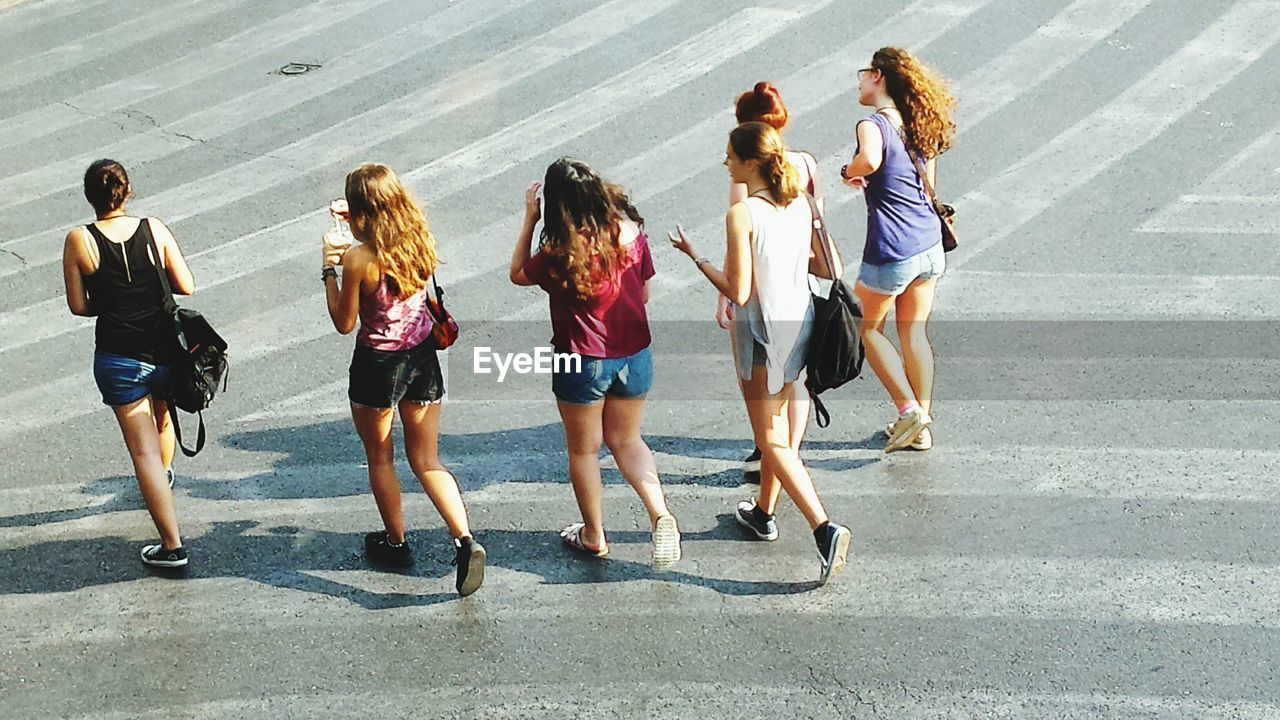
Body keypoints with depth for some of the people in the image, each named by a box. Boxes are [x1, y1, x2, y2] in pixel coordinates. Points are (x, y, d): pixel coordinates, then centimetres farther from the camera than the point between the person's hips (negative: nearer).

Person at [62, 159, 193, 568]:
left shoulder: (79, 241, -10)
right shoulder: (154, 230, -7)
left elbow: (78, 306, -4)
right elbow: (187, 289, -4)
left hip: (118, 360, -3)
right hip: (166, 350, 3)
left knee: (144, 450, 2)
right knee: (162, 416, 32)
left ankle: (172, 546, -1)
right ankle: (165, 474, 61)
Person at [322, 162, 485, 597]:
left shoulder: (359, 258, -22)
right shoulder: (419, 241, -5)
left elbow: (344, 323, -11)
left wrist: (329, 268, -4)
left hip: (378, 364, -5)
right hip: (423, 356, 5)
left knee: (380, 458, 18)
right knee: (427, 460, 13)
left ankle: (396, 543, 32)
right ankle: (465, 540, -3)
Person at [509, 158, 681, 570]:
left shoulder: (559, 255, -23)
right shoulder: (631, 234, -11)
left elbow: (518, 274, -2)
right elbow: (644, 293, 3)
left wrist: (530, 219, -3)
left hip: (583, 362, -4)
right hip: (634, 355, 4)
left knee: (584, 449, 18)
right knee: (626, 440, 22)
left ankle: (594, 535, 32)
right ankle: (660, 514, 2)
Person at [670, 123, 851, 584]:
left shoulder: (742, 214, -21)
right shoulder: (800, 204, 0)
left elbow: (738, 292, -20)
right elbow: (827, 270, 5)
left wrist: (695, 257, -9)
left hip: (763, 330, -7)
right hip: (800, 322, 7)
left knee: (773, 441, 1)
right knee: (778, 424, 24)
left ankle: (824, 529, -12)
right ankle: (763, 514, 39)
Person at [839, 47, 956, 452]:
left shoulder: (873, 125, -15)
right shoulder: (917, 125, 10)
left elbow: (870, 160, -37)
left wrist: (850, 172, -17)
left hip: (892, 254, -7)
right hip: (930, 246, 7)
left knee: (868, 328, 13)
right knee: (914, 333, 16)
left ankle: (909, 410, 5)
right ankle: (921, 428, 22)